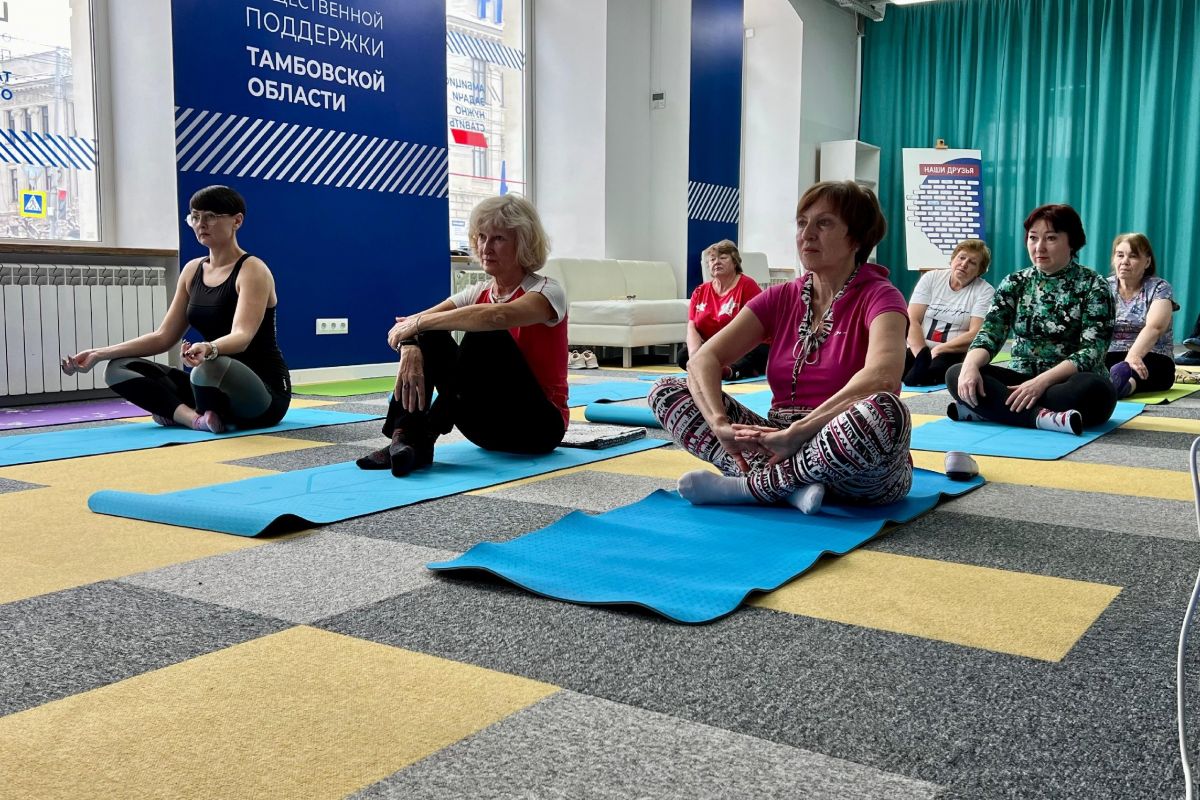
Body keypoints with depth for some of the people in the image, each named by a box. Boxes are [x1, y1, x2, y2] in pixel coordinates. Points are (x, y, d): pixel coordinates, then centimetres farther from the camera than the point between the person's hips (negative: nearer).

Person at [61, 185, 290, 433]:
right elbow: (163, 337, 11)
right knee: (120, 368, -4)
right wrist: (100, 354, 1)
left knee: (209, 368, -41)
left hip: (263, 393, -8)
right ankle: (197, 418, -23)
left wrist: (209, 349, -49)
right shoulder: (192, 270, 11)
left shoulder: (252, 270, -11)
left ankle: (178, 411, -10)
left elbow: (242, 336, -27)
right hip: (217, 383, 8)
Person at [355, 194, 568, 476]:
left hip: (538, 424, -5)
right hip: (488, 426, 5)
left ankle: (423, 439, -29)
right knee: (430, 334, -14)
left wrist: (419, 322, -29)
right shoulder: (478, 293, 7)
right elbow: (406, 325, -8)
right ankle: (405, 438, -29)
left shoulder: (547, 291, -11)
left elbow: (496, 317, -34)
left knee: (485, 335, -29)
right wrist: (410, 349, -31)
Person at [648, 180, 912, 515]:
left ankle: (746, 486, -21)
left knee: (885, 411, -39)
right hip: (782, 448, 5)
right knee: (666, 391, -4)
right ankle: (789, 486, -23)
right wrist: (720, 424, -22)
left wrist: (798, 431, -34)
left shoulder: (879, 297, -5)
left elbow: (882, 376, -28)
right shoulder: (781, 298, 9)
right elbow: (704, 359, -3)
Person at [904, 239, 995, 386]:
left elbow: (976, 335, -8)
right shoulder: (931, 278, 8)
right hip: (919, 350, 4)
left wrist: (937, 350, -15)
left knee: (915, 377, -37)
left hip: (956, 355, -3)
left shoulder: (985, 291, 2)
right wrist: (923, 355, -15)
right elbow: (912, 320, -1)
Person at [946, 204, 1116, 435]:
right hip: (1021, 380, 3)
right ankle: (1042, 416, -34)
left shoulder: (1093, 286, -3)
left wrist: (1041, 382, -29)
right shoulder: (1014, 283, 8)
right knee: (956, 374, -21)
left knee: (1096, 389, -37)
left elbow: (1091, 351, -14)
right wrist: (970, 366, -27)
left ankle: (989, 409, -29)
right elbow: (989, 333, -4)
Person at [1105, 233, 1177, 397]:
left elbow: (1153, 328, -18)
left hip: (1153, 358, -3)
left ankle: (1124, 383, -73)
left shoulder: (1159, 288, 2)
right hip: (1110, 357, 3)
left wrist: (1133, 356, -39)